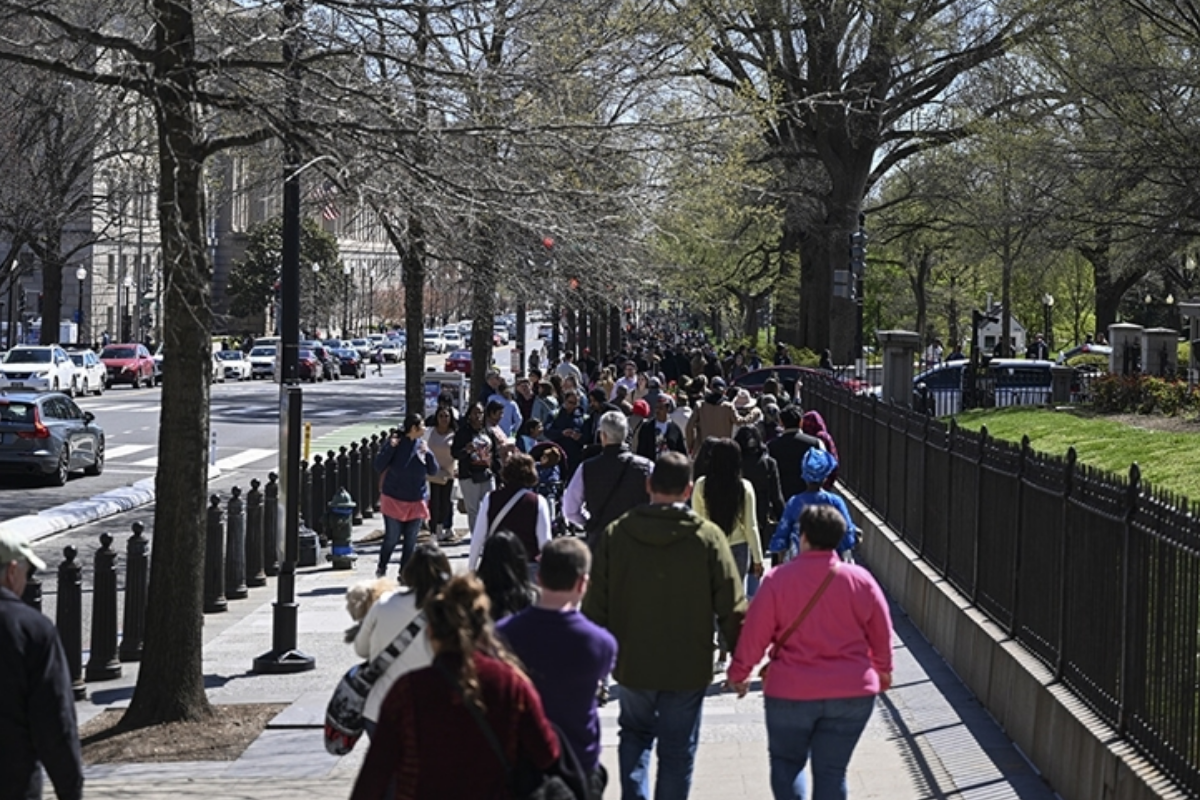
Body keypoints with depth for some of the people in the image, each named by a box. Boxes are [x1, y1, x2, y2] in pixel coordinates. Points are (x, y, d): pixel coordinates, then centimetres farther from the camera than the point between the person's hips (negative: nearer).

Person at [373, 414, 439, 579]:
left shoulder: (421, 445, 1)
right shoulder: (395, 442, -11)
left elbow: (433, 471, 2)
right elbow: (379, 467, -14)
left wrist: (427, 454, -15)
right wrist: (390, 448, -26)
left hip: (416, 502, 4)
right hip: (394, 501, -4)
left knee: (411, 540, 7)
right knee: (392, 538, 3)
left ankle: (404, 573, 18)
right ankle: (381, 569, 23)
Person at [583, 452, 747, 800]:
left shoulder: (614, 535, -6)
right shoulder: (708, 537, -11)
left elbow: (595, 605, -2)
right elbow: (732, 607, -9)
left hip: (633, 663, 2)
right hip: (688, 667, -2)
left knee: (635, 732, 24)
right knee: (677, 749, 10)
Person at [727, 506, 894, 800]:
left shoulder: (778, 579, -9)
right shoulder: (860, 579, -2)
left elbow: (754, 633, -4)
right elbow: (881, 634, 8)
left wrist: (738, 673, 11)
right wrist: (883, 671, 25)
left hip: (791, 691, -2)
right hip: (852, 691, 2)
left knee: (786, 761, 16)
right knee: (832, 770, 9)